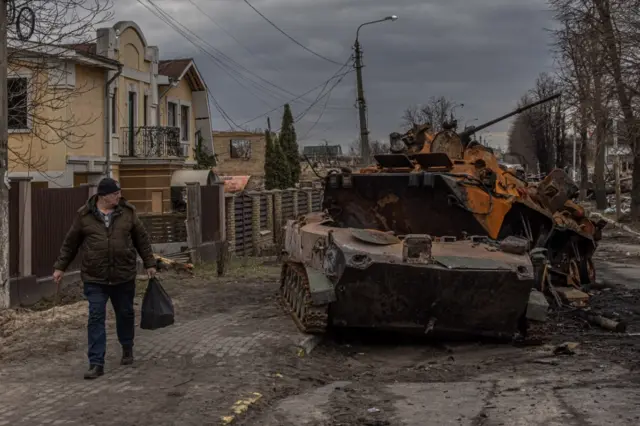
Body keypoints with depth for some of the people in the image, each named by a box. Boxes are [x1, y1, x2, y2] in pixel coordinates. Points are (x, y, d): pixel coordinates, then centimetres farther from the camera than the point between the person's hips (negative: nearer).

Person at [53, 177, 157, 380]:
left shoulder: (128, 212, 1)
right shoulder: (84, 215, -2)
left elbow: (142, 239, 8)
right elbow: (70, 243, 7)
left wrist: (149, 263, 8)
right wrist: (60, 267, 8)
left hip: (124, 276, 1)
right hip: (95, 278, -1)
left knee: (125, 313, 14)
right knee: (96, 318, -4)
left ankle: (127, 348, 37)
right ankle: (96, 363, -2)